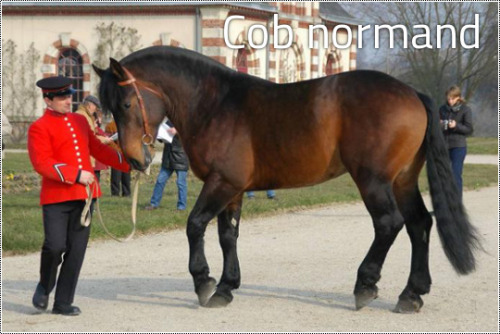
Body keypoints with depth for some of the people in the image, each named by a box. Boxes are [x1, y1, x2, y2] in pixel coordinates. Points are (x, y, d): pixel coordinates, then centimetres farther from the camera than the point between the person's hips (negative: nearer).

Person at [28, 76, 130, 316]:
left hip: (84, 194, 6)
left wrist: (129, 164, 17)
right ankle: (45, 286, 17)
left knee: (76, 250, 3)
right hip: (56, 197, -6)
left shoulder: (80, 121, 16)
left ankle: (63, 303, 10)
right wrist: (76, 175, -22)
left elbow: (98, 149, 23)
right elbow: (42, 164, -15)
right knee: (55, 246, -13)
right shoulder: (39, 128, -5)